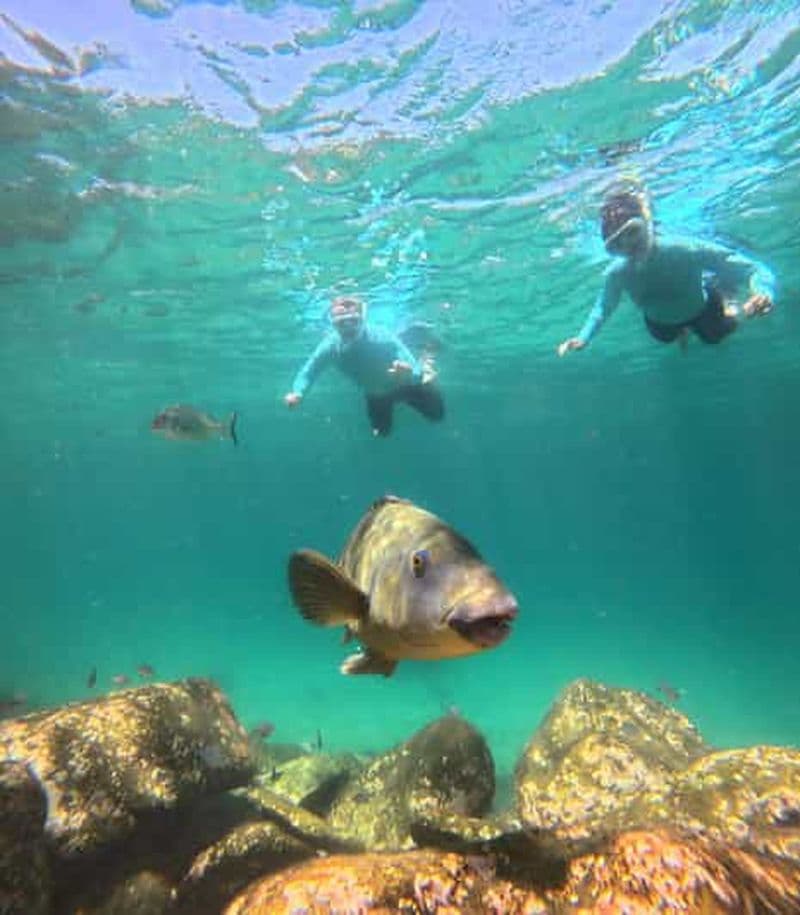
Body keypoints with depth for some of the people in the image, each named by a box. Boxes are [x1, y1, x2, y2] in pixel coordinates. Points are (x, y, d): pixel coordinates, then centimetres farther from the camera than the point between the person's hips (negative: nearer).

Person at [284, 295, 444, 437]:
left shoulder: (384, 340, -43)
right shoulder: (330, 346, -34)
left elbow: (415, 373, -45)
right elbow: (307, 372, -22)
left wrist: (409, 373, -71)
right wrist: (297, 393, -44)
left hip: (403, 384, -3)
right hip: (376, 395, 3)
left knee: (436, 414, 9)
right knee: (381, 431, 24)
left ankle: (426, 369, 36)